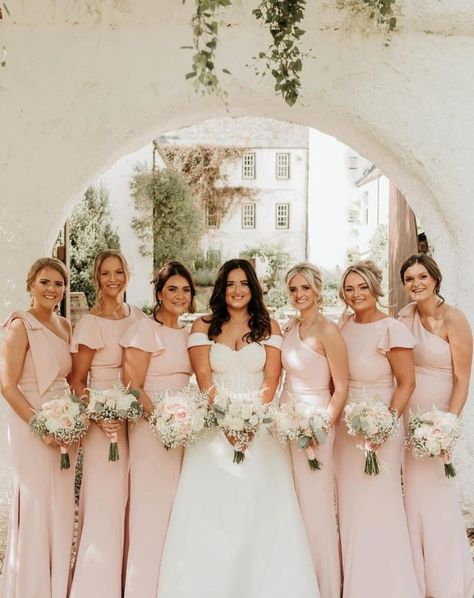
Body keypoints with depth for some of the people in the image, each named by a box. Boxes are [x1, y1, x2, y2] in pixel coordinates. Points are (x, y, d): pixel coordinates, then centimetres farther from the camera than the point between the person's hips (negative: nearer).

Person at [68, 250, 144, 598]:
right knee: (106, 503, -2)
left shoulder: (138, 316, 7)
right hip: (106, 421, -5)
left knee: (132, 501, 11)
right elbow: (77, 380, -7)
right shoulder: (90, 323, -8)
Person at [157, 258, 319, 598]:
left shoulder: (268, 325, 8)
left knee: (262, 507, -1)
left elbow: (271, 378, 0)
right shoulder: (204, 326, 8)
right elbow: (203, 376, -2)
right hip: (215, 425, 0)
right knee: (211, 510, -1)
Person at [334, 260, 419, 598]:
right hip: (345, 426, 7)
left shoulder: (392, 329, -14)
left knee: (377, 504, 2)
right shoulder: (345, 326, 5)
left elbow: (407, 383, -13)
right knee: (349, 503, 15)